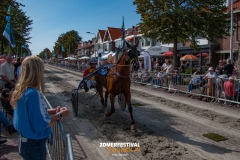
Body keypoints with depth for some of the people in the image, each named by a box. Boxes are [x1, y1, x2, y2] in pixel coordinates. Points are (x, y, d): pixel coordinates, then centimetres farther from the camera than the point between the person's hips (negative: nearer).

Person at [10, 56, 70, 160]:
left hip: (25, 140, 8)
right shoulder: (33, 93, -27)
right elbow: (40, 125, -25)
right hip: (34, 144, -8)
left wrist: (54, 111, 2)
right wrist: (60, 115, -14)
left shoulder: (22, 90, 0)